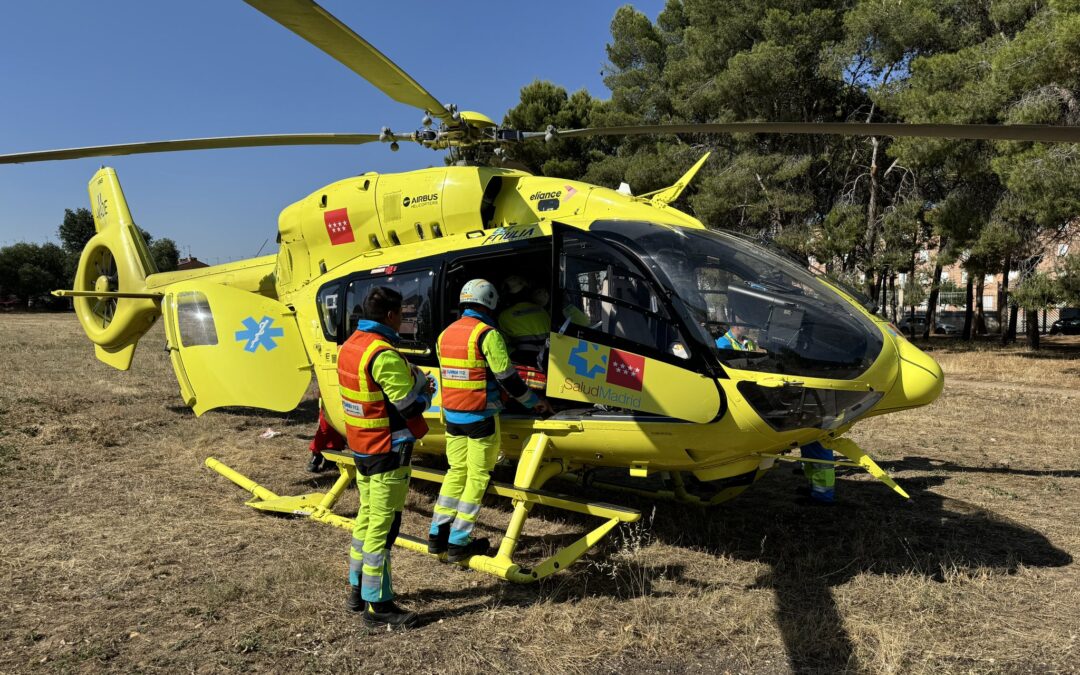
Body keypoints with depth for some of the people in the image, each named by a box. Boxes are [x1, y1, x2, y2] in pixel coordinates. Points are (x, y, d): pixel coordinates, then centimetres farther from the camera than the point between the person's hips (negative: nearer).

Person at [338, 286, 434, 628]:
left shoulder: (349, 346, 6)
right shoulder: (384, 355, -23)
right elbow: (411, 405, -20)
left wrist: (412, 379, 8)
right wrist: (427, 390, 1)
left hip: (361, 446, 10)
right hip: (388, 451, -9)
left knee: (366, 516, 19)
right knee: (384, 525, -1)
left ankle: (358, 590, 31)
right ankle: (377, 605, 8)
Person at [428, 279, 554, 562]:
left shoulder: (445, 334, 9)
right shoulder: (487, 334, -13)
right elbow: (507, 377, -11)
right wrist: (535, 402, 2)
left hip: (452, 416, 7)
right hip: (480, 417, -7)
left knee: (456, 471, 16)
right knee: (477, 476, 3)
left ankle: (438, 535, 18)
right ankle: (458, 542, 7)